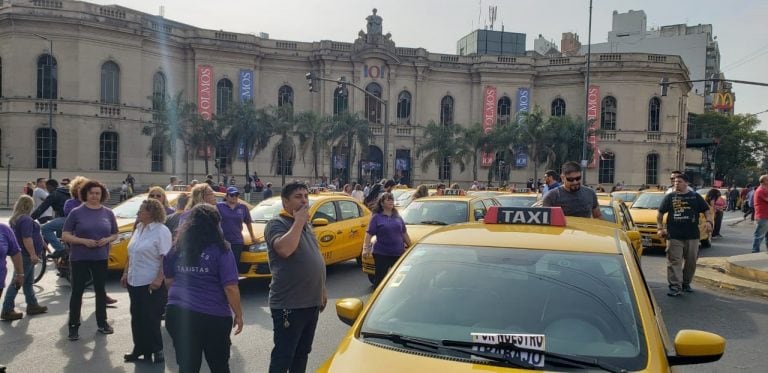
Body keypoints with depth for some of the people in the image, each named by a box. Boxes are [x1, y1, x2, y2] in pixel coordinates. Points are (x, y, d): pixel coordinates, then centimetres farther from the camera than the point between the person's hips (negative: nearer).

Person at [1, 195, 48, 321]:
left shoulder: (15, 218, 13)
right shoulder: (26, 219, -19)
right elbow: (27, 239, -26)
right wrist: (33, 254, -26)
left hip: (23, 254, 10)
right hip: (26, 255, -10)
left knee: (28, 282, 16)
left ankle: (32, 305, 24)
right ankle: (7, 310, 0)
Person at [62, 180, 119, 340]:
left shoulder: (108, 213, 3)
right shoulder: (76, 212, -5)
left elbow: (115, 235, 11)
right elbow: (65, 236, -5)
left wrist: (107, 240, -11)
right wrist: (84, 241, -19)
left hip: (101, 258, 2)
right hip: (79, 258, -2)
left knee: (100, 290, 12)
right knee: (77, 291, 2)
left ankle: (102, 322, 24)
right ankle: (73, 326, 11)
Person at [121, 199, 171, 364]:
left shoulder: (161, 231, -14)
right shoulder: (138, 228, 11)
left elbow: (165, 258, -19)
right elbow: (130, 254, 19)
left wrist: (159, 279, -25)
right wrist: (126, 273, 15)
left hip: (151, 283, -8)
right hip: (134, 281, 8)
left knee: (150, 318, -1)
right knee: (137, 317, 14)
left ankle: (156, 350, 12)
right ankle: (140, 349, 25)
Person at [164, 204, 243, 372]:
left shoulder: (177, 249, 3)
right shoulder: (220, 251, -10)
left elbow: (169, 281, 15)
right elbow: (230, 288, -14)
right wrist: (238, 315, -3)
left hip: (178, 313, 3)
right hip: (213, 316, -3)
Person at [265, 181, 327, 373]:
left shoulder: (305, 224, 14)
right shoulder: (276, 224, -11)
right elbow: (284, 249, -32)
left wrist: (322, 289, 21)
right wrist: (298, 221, -20)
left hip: (312, 301, 8)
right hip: (289, 305, -8)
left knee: (303, 352, 17)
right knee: (283, 355, -1)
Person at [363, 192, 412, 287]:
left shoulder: (398, 217, 11)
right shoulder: (376, 217, -2)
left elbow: (404, 233, 18)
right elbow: (369, 234, -7)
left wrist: (410, 246, 18)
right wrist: (366, 248, -17)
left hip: (398, 253, 4)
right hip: (381, 254, -4)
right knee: (380, 277, 1)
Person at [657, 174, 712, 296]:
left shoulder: (695, 197, 9)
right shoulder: (669, 197, 7)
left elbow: (706, 210, 9)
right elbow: (660, 214, 9)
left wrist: (709, 221, -11)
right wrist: (660, 228, -1)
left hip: (692, 236, 2)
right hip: (674, 236, -2)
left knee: (691, 261, 10)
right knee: (674, 261, -8)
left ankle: (686, 283, 26)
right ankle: (675, 286, -8)